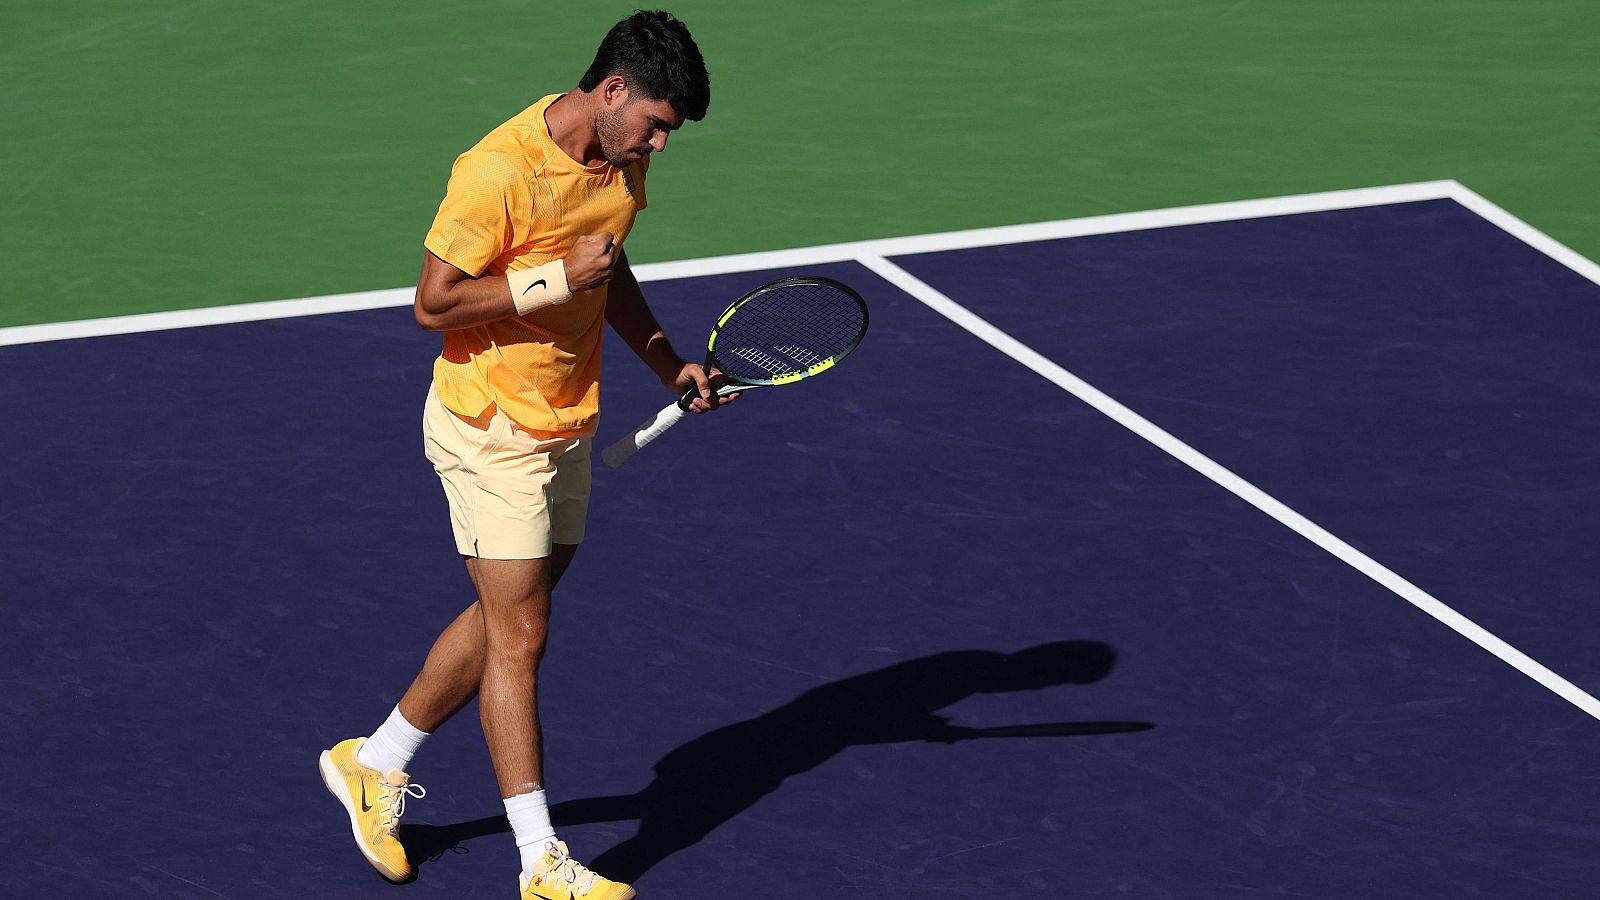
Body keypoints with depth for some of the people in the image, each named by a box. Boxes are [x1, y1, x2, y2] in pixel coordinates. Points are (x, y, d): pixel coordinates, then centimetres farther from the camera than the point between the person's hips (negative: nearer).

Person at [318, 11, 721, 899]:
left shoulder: (623, 161, 2)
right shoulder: (500, 171, -24)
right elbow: (434, 303, -21)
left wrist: (669, 364, 9)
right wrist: (558, 279, -26)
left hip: (566, 424, 8)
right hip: (490, 429, -8)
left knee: (504, 618, 15)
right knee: (520, 634, -4)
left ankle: (374, 765, 33)